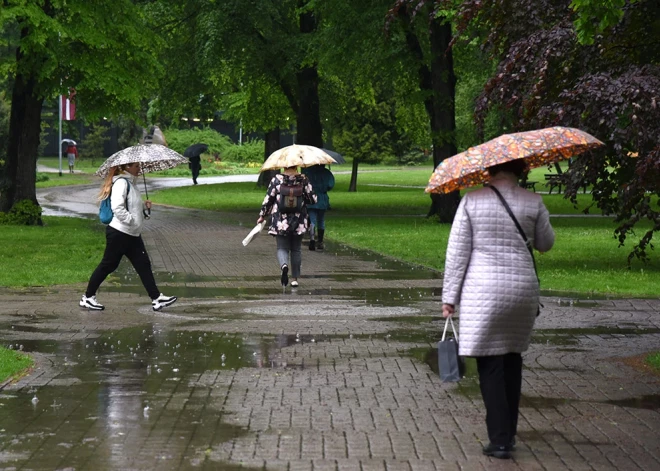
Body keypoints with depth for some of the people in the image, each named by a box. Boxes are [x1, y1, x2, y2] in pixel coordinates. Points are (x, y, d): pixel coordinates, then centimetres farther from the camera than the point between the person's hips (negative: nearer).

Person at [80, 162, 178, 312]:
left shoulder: (130, 183, 15)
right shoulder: (121, 183, -15)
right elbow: (117, 207, -27)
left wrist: (144, 206, 7)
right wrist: (130, 219, -22)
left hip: (133, 235, 10)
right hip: (118, 233, -10)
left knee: (143, 264, 5)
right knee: (108, 265, 0)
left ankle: (157, 299, 5)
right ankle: (87, 297, 11)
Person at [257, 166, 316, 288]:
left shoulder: (276, 179, -6)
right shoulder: (303, 180, -5)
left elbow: (268, 199, -3)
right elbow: (312, 199, -2)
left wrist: (262, 215, 9)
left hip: (280, 222, -1)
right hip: (298, 223, 1)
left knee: (282, 248, 5)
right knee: (296, 250, 14)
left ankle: (284, 265, -27)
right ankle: (295, 278, 17)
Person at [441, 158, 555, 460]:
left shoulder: (472, 201, -4)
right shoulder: (533, 202, 0)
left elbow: (457, 252, -4)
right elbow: (545, 243, 13)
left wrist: (449, 296, 2)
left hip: (483, 292, -3)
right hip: (523, 288, 3)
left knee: (490, 363, 1)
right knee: (512, 357, 17)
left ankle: (500, 440, -3)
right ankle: (508, 432, 23)